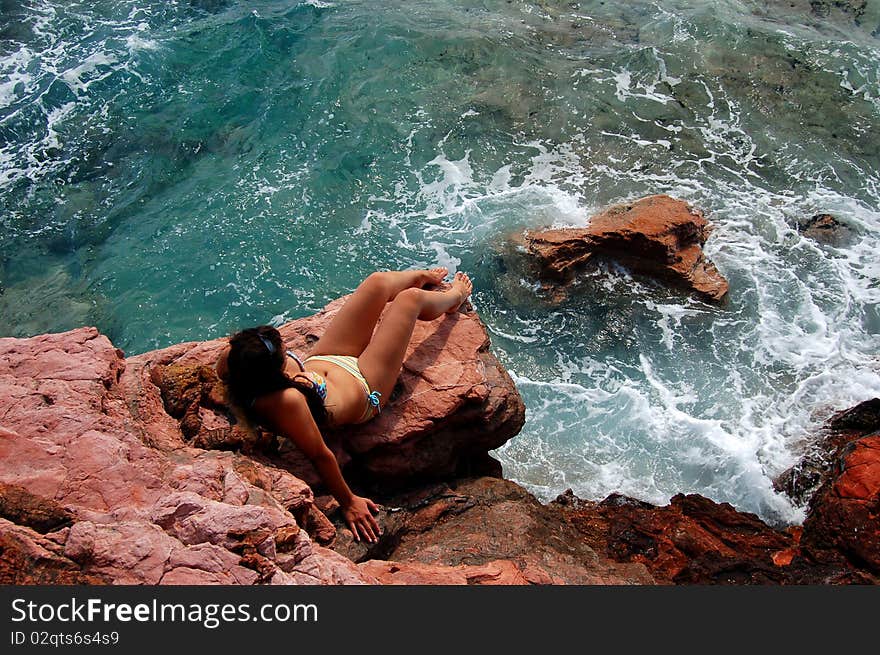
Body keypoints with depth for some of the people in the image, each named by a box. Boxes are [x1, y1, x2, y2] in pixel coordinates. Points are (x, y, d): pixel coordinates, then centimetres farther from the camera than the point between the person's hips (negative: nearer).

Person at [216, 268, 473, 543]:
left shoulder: (235, 358, -30)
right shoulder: (286, 401, -49)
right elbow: (320, 456, -38)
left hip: (324, 359, 6)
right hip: (364, 389, -6)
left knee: (379, 281, 14)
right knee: (410, 298, 7)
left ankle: (421, 276, 57)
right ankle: (454, 297, 49)